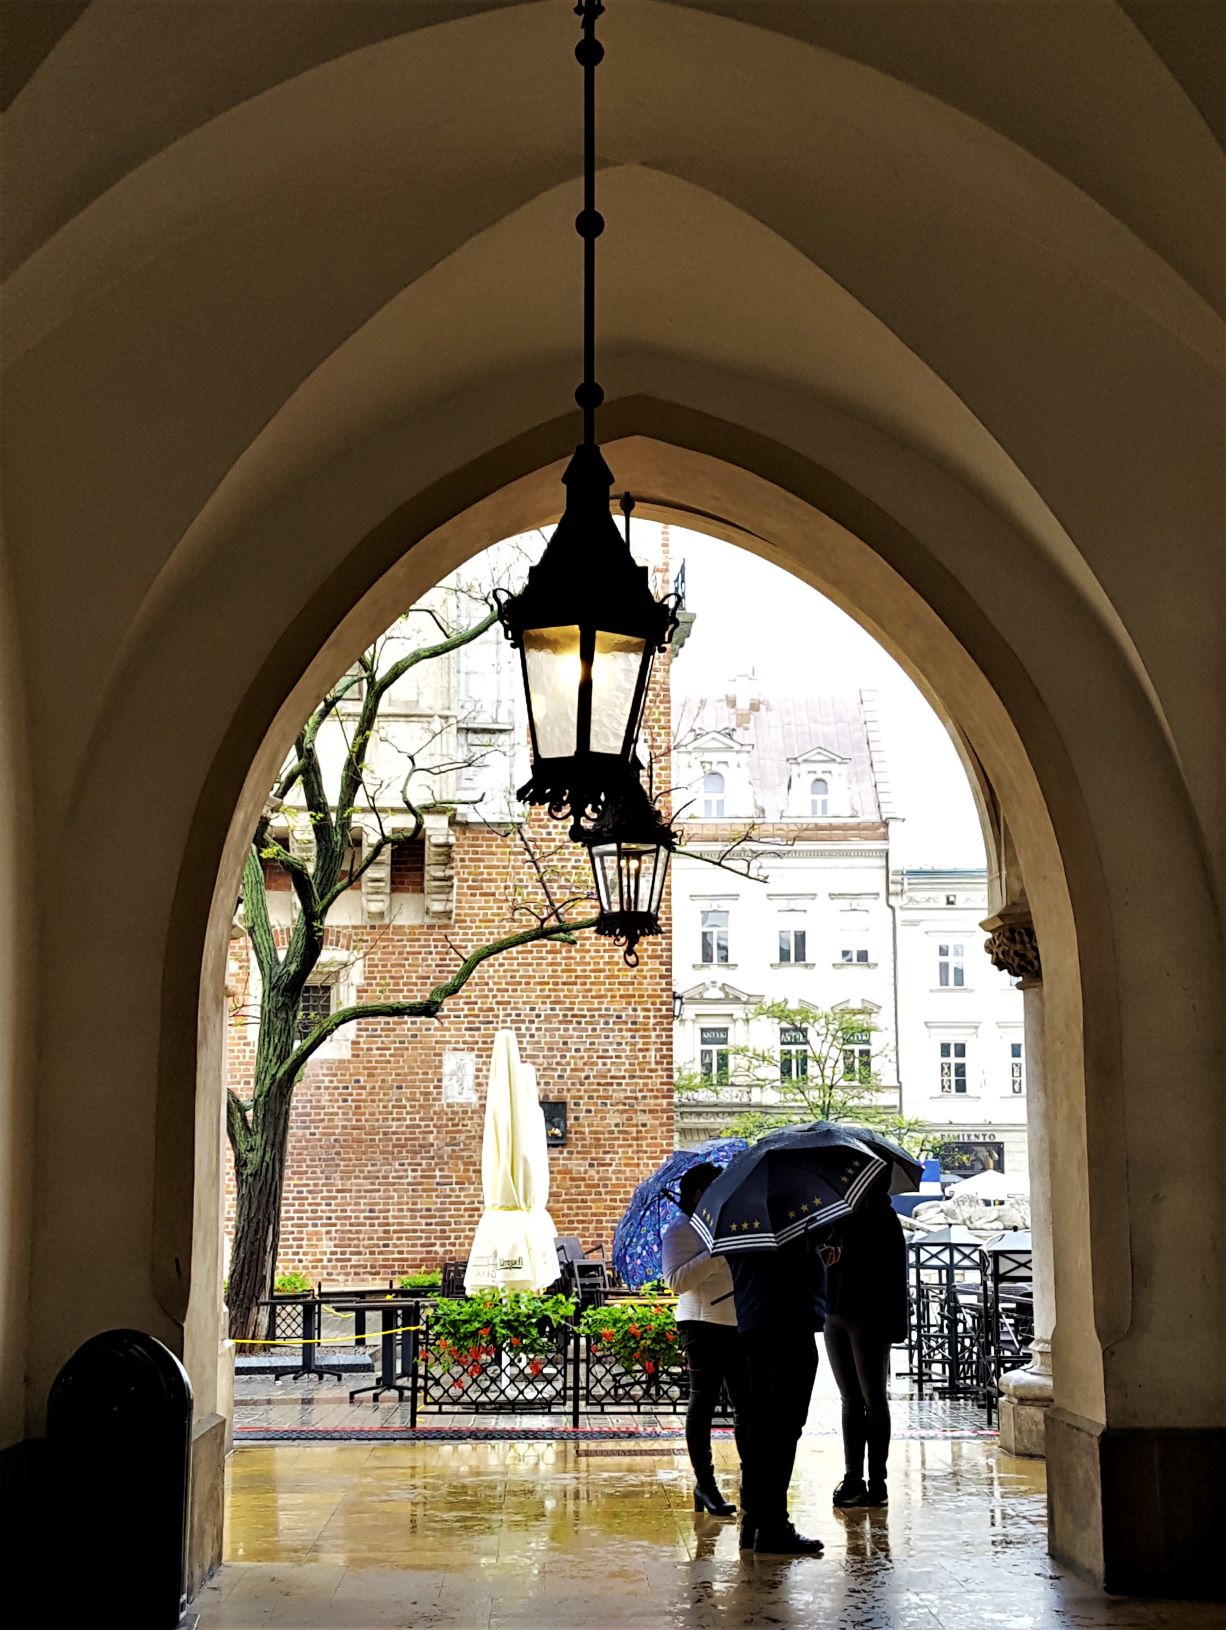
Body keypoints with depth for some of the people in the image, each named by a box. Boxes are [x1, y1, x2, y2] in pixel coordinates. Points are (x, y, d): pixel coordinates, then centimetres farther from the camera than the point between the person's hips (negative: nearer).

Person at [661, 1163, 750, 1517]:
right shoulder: (681, 1231, -5)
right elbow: (676, 1281, -18)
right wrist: (716, 1255, -22)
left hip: (737, 1325, 7)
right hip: (703, 1326, -7)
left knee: (746, 1404, 6)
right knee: (703, 1403, -1)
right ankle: (704, 1484, 5)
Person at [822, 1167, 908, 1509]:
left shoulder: (882, 1217, -6)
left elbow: (894, 1273, -11)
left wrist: (893, 1325, -16)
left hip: (869, 1318, -6)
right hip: (835, 1316, 6)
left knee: (873, 1400, 0)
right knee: (850, 1399, 9)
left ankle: (877, 1482, 4)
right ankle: (853, 1479, 14)